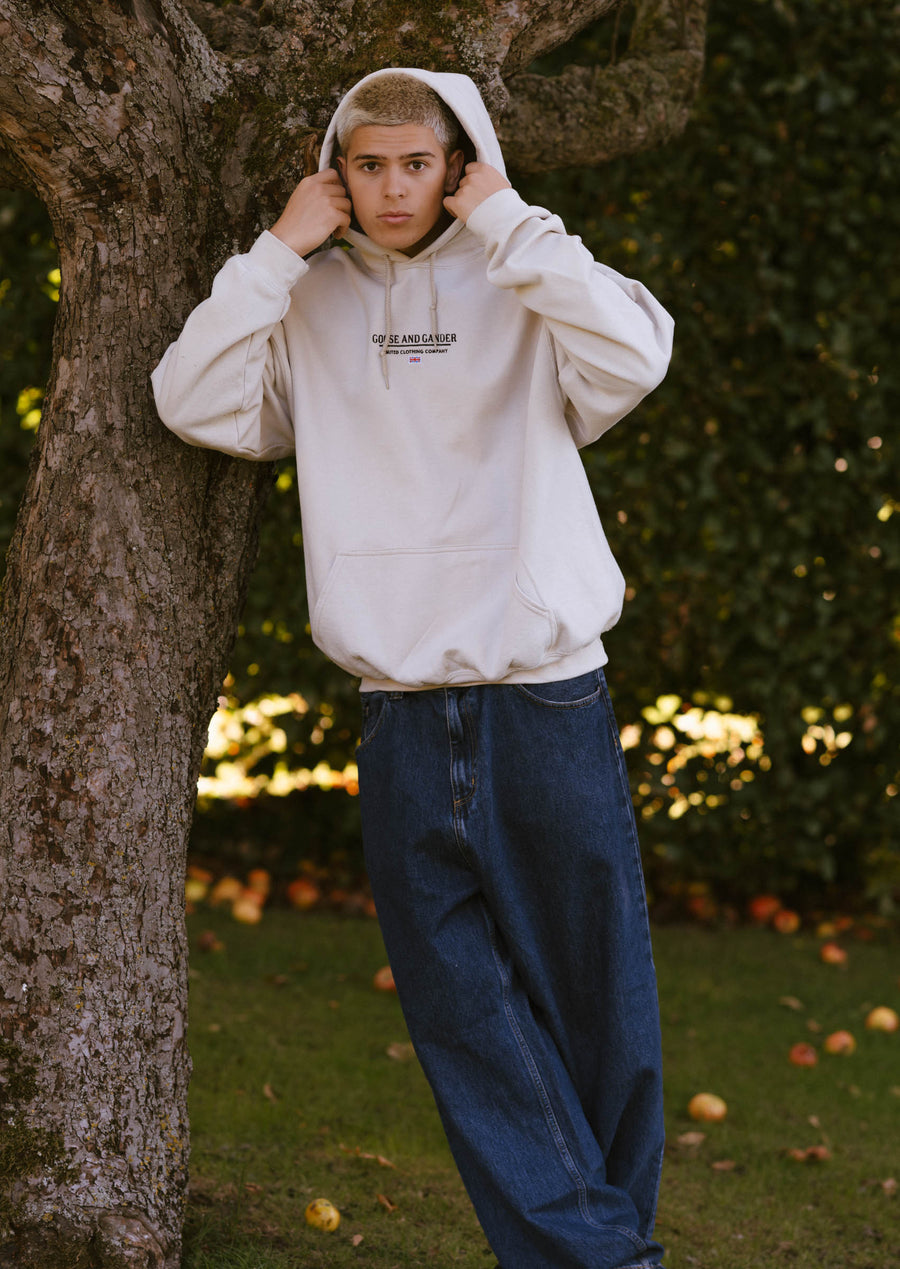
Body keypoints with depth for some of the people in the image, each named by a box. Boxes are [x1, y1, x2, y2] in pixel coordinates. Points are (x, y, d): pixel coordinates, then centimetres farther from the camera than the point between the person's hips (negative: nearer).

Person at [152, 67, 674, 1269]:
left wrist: (510, 223, -12)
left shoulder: (522, 292, 2)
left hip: (547, 706, -2)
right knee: (466, 1016, 3)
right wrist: (278, 254, -4)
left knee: (597, 997, 3)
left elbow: (633, 357, -17)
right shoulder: (310, 308, 10)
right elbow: (194, 403, -1)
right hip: (403, 717, 3)